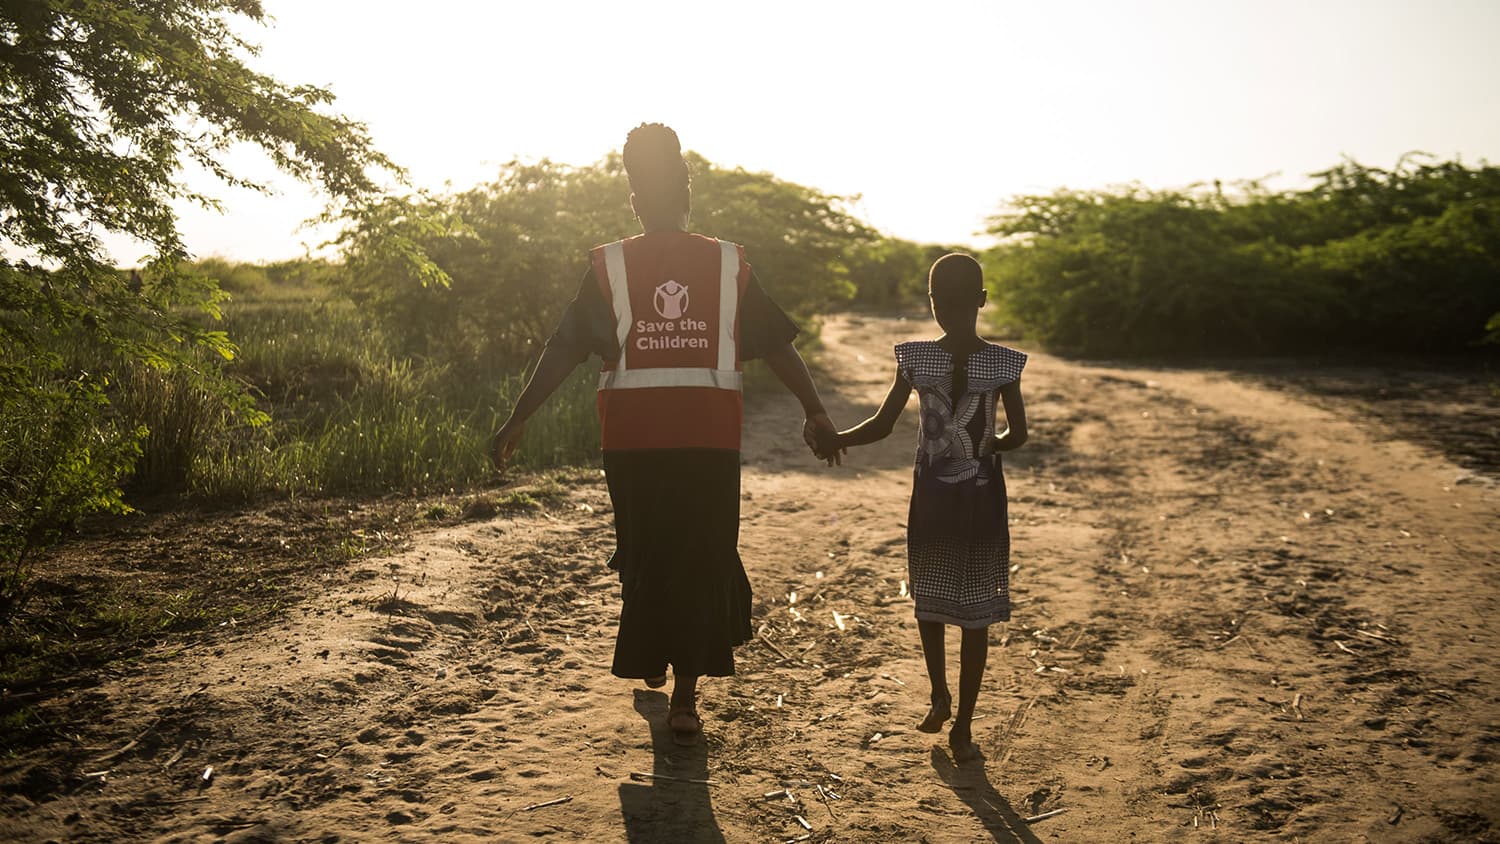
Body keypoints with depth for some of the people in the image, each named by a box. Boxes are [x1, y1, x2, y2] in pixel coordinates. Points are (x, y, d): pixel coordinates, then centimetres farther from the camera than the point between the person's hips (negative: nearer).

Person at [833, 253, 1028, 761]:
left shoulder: (1002, 364, -5)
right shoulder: (915, 359, -2)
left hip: (981, 498, -1)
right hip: (931, 496, 1)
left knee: (975, 613, 9)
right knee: (928, 600, 8)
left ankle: (963, 724, 18)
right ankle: (939, 695, 26)